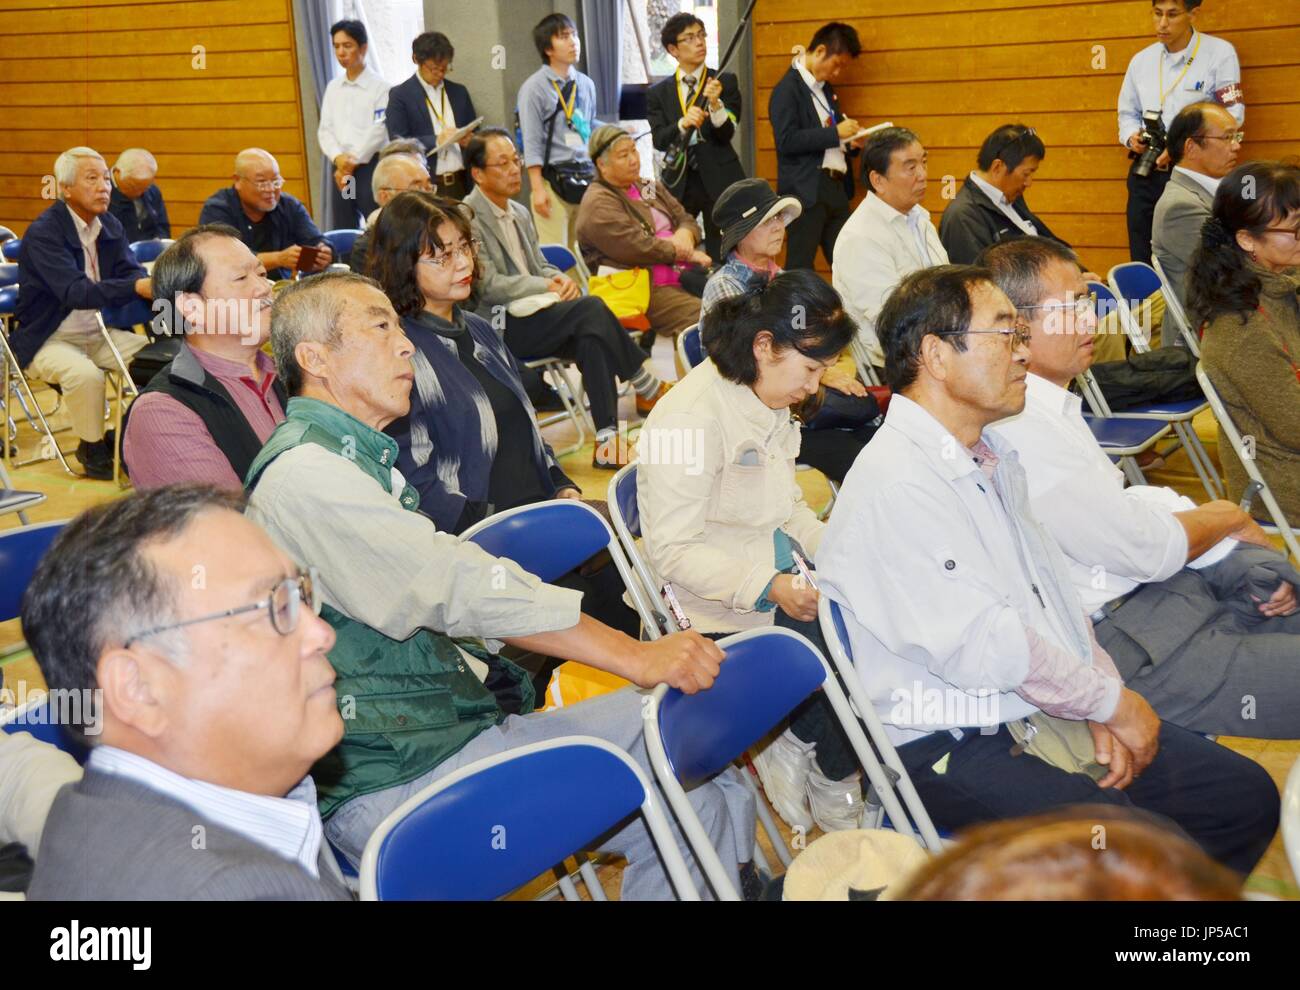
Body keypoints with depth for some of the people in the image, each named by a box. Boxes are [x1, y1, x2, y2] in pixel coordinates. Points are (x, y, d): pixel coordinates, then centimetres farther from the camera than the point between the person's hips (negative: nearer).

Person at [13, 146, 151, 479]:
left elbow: (132, 272, -6)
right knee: (85, 373, -35)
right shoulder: (43, 232, -18)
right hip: (47, 340, -7)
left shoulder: (109, 225, 6)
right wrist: (137, 287, -46)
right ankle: (92, 449, -9)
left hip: (97, 334, 7)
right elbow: (76, 292, -32)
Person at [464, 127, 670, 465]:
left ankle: (607, 438, -28)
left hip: (533, 315, 8)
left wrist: (560, 279, -2)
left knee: (592, 337, -25)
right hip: (499, 326, -8)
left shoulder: (520, 213, 20)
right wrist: (549, 287, -16)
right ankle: (649, 388, -14)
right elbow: (489, 285, -15)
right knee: (590, 308, -27)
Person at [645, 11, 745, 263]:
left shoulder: (725, 82, 4)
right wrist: (683, 124, -23)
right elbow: (659, 140, -4)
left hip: (719, 180, -1)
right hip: (678, 181, 1)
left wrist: (715, 104, -23)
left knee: (722, 257, -1)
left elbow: (727, 134, -5)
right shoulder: (658, 93, 7)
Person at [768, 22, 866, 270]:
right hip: (806, 191, -8)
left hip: (836, 187, 8)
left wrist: (850, 143, 6)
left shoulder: (826, 88, 18)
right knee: (800, 267, -4)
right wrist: (835, 133, -18)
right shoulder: (788, 88, -8)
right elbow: (787, 141, -18)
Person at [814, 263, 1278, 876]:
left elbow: (1051, 585, 14)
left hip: (1054, 712, 10)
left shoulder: (993, 456, 13)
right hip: (951, 748, -9)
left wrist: (1102, 704, -1)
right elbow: (982, 645, -22)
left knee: (1247, 797, 6)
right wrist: (1112, 701, -10)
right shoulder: (894, 484, -19)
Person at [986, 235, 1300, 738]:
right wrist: (1230, 517, 3)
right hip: (1119, 641, -10)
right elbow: (1144, 548, -16)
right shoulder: (1019, 428, -21)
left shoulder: (1049, 405, 11)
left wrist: (1244, 560, 1)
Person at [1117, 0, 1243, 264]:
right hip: (1146, 172, 5)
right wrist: (1132, 137, -4)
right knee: (1142, 260, 10)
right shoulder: (1141, 60, 10)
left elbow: (1233, 114, -9)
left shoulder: (1220, 53, -5)